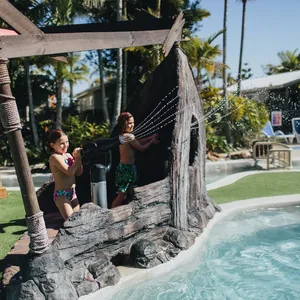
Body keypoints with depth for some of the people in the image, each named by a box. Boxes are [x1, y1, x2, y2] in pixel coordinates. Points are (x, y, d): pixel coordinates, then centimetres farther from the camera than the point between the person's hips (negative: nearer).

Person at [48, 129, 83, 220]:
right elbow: (69, 172, -24)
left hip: (72, 193, 8)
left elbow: (78, 173, 7)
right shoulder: (55, 157, -14)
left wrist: (77, 157, -4)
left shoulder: (68, 155, 8)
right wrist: (77, 158, -15)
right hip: (61, 194, -8)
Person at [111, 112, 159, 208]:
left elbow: (137, 142, 16)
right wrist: (151, 142, 0)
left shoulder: (122, 135, 6)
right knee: (122, 195, -1)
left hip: (124, 167, 10)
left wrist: (150, 137, 15)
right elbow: (141, 148, -15)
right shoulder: (129, 136, -22)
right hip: (127, 168, -10)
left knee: (129, 192, 20)